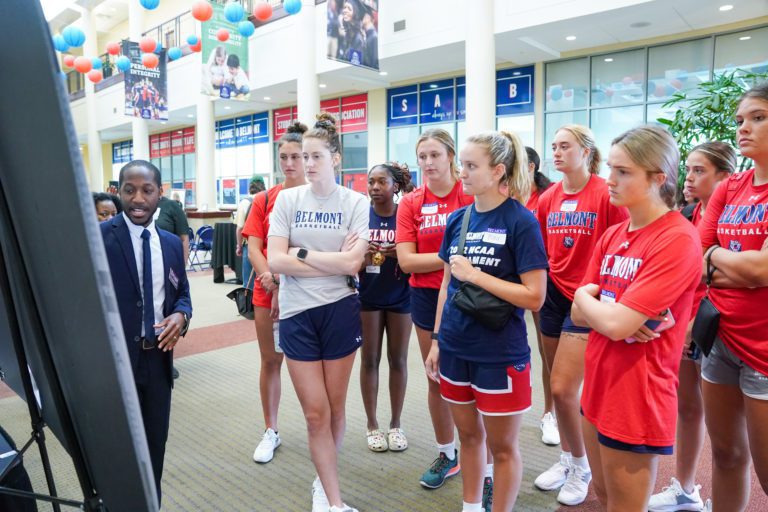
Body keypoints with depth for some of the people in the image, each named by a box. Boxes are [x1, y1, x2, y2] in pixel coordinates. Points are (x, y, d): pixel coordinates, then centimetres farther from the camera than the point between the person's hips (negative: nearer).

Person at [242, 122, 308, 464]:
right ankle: (270, 432, 28)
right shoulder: (264, 200, 7)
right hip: (267, 291, 3)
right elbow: (253, 247, 2)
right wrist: (272, 280, -14)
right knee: (270, 360, 12)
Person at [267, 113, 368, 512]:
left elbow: (352, 264, -14)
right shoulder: (287, 199, 0)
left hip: (340, 310, 0)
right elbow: (275, 261, -9)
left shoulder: (356, 203, -2)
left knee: (335, 409, 13)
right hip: (297, 313, 1)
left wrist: (302, 252, -11)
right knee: (315, 413, 4)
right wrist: (332, 261, -11)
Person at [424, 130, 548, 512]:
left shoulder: (521, 221, -13)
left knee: (502, 447, 11)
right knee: (468, 436, 21)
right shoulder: (457, 218, 4)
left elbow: (535, 297, -17)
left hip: (500, 355, -6)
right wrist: (436, 341, 10)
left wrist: (474, 274, -18)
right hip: (456, 349, 6)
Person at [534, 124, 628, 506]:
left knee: (563, 389, -6)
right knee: (558, 388, 14)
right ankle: (566, 458, 34)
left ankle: (582, 466, 20)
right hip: (555, 296, 6)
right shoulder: (548, 198, 6)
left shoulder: (606, 194, -11)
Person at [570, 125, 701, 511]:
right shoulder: (612, 236, 5)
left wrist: (584, 296, -6)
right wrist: (611, 312, -16)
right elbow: (579, 315, 4)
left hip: (636, 398, -7)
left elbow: (616, 324, -25)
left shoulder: (678, 240, -18)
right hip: (599, 385, 7)